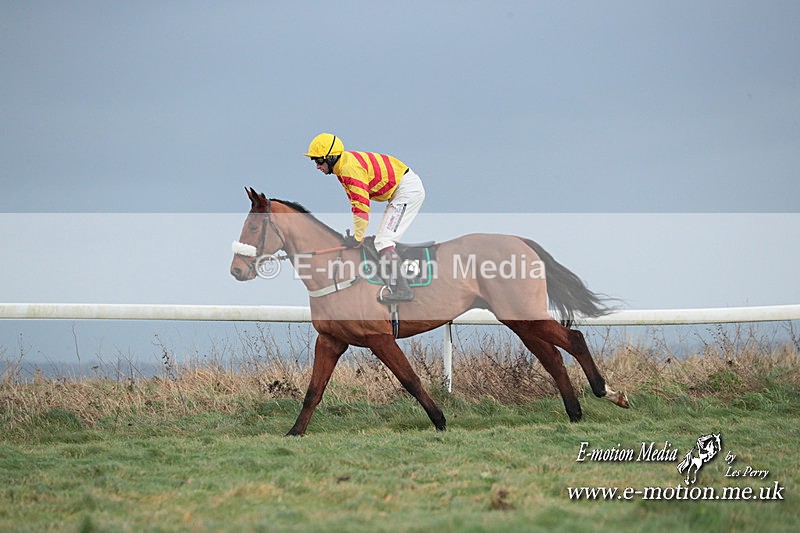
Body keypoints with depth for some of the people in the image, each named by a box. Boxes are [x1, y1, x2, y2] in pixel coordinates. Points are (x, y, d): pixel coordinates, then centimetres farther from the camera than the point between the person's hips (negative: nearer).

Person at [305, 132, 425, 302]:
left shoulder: (350, 168, -23)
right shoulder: (343, 167, 9)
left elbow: (362, 204, -26)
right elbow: (356, 202, 14)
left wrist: (357, 237, -22)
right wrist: (355, 234, 9)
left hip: (408, 189, -11)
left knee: (383, 241, -16)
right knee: (382, 241, 15)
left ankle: (401, 289, -22)